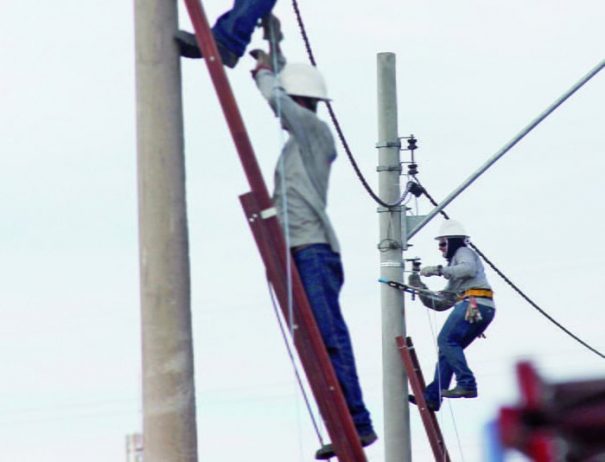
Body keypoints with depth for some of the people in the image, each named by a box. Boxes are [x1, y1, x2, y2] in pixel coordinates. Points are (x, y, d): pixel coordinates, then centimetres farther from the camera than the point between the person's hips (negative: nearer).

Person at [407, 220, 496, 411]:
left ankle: (466, 384, -27)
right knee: (447, 347, 7)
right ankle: (432, 396, 3)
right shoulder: (454, 273, 36)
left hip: (474, 302, -10)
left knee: (446, 340, -18)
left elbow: (469, 268, -15)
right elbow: (441, 303, 30)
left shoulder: (464, 252, 10)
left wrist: (439, 270, -13)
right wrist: (419, 287, 21)